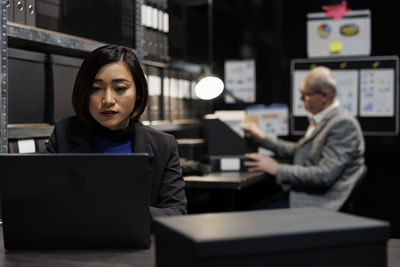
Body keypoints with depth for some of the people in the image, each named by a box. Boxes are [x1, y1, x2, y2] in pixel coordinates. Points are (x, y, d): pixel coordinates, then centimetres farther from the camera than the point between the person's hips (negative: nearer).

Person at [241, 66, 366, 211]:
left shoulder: (344, 124, -18)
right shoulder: (318, 120, 12)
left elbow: (325, 175, -24)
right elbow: (298, 150, 24)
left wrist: (277, 169, -20)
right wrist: (262, 138, 19)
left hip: (319, 202, -9)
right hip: (301, 194, 9)